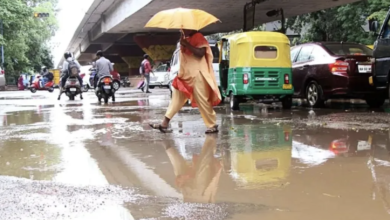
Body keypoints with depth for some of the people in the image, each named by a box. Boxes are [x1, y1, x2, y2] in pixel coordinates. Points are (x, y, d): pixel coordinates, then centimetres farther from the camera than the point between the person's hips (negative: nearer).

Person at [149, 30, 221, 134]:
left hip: (197, 75, -9)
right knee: (177, 97, 5)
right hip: (186, 75, 9)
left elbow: (201, 53, -21)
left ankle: (213, 125, 3)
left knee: (202, 101, -6)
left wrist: (187, 44, -21)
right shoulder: (186, 39, 17)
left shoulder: (198, 37, -8)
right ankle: (165, 123, 5)